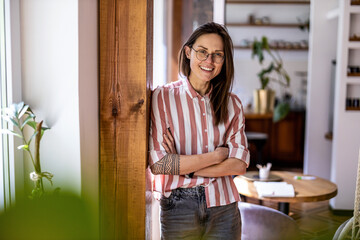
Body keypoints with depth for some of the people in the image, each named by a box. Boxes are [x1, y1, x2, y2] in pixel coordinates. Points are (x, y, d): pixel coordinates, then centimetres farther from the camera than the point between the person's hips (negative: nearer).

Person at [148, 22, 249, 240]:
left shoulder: (232, 103, 3)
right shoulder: (163, 97, -8)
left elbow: (240, 164, -5)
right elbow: (158, 164, -16)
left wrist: (185, 167, -14)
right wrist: (216, 156, -12)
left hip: (223, 207, 3)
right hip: (179, 207, -2)